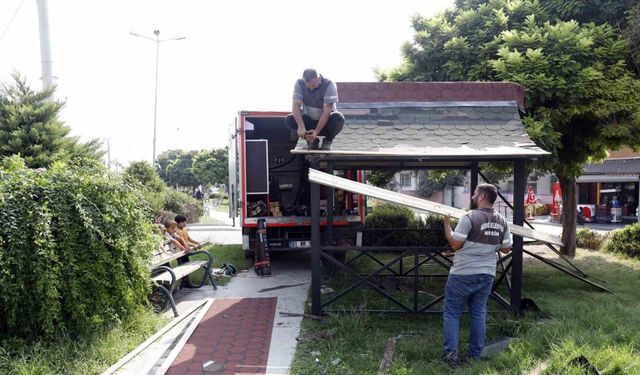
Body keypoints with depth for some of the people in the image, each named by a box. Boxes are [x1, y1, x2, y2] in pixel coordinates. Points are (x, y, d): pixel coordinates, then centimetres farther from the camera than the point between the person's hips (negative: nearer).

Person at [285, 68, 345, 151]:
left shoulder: (329, 85, -22)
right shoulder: (299, 84, -14)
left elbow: (326, 112, -27)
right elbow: (296, 106, -23)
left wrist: (316, 132, -37)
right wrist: (301, 127, -39)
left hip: (326, 122, -3)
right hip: (308, 121, 3)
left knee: (338, 117, -34)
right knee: (289, 119, -23)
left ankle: (327, 141, -4)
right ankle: (312, 141, -2)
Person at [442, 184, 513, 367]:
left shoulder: (470, 217, -15)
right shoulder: (502, 221, 4)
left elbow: (455, 244, -13)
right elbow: (506, 249, 11)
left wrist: (447, 223, -2)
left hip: (463, 274, -5)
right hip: (487, 275, 6)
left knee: (452, 313, 5)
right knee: (478, 313, 15)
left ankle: (451, 353, 3)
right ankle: (475, 354, 21)